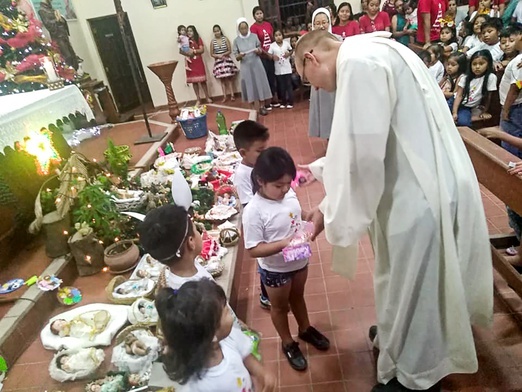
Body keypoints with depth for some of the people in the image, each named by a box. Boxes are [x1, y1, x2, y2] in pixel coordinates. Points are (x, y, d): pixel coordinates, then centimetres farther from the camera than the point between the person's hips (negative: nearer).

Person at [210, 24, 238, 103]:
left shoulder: (225, 39, -2)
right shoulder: (212, 41, 1)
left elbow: (230, 51, -3)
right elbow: (211, 54, 3)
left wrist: (223, 54, -17)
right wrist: (218, 56, -14)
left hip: (227, 60, -1)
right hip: (218, 62, 1)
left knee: (229, 78, -3)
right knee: (222, 79, 3)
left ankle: (232, 95, -1)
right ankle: (224, 96, 5)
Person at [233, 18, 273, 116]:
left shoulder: (254, 36, 1)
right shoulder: (236, 40, 0)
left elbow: (260, 51, 6)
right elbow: (236, 57, 1)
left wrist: (258, 51, -17)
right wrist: (240, 56, -21)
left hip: (257, 65, 0)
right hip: (246, 67, 0)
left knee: (260, 84, 3)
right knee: (251, 87, 2)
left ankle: (262, 106, 13)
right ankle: (257, 108, 8)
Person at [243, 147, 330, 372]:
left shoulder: (289, 194, -12)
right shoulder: (254, 211, -30)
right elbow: (253, 250, -25)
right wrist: (283, 243, -34)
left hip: (299, 261, 5)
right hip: (275, 270, -5)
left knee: (297, 296, 29)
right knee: (280, 305, 21)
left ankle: (306, 329, 56)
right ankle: (288, 343, 47)